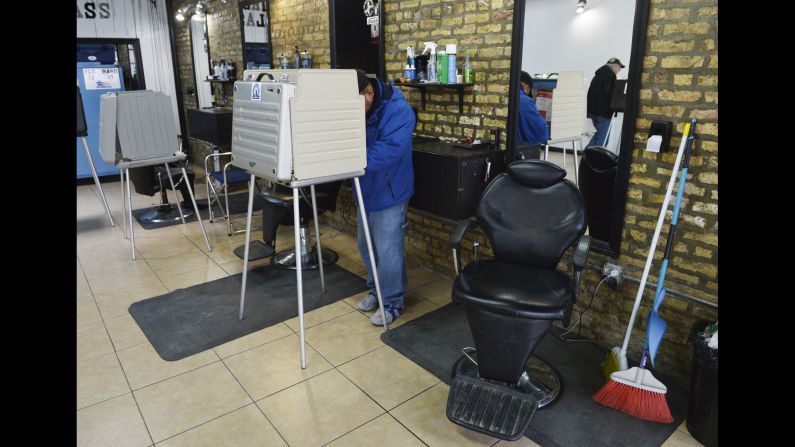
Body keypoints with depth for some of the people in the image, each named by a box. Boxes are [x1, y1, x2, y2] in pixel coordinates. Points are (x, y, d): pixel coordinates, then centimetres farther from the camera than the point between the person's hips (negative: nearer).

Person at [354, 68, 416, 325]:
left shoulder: (398, 111, -22)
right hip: (366, 190, 8)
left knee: (387, 250, -2)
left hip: (389, 192, -7)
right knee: (366, 245, 17)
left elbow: (389, 150, -33)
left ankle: (392, 302, 16)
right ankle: (376, 289, 37)